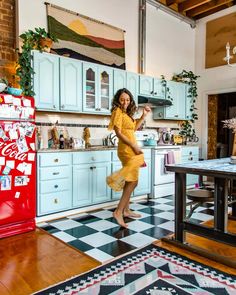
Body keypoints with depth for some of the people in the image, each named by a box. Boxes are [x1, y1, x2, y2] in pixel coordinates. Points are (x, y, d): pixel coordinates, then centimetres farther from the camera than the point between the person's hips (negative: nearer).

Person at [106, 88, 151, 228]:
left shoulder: (126, 113, 16)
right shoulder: (118, 111, -9)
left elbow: (134, 128, 26)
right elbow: (118, 133, -17)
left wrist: (144, 116, 18)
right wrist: (134, 146, -19)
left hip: (130, 149, 9)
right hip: (127, 149, -9)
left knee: (130, 181, 13)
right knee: (133, 181, -11)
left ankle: (126, 210, 22)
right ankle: (119, 211, -9)